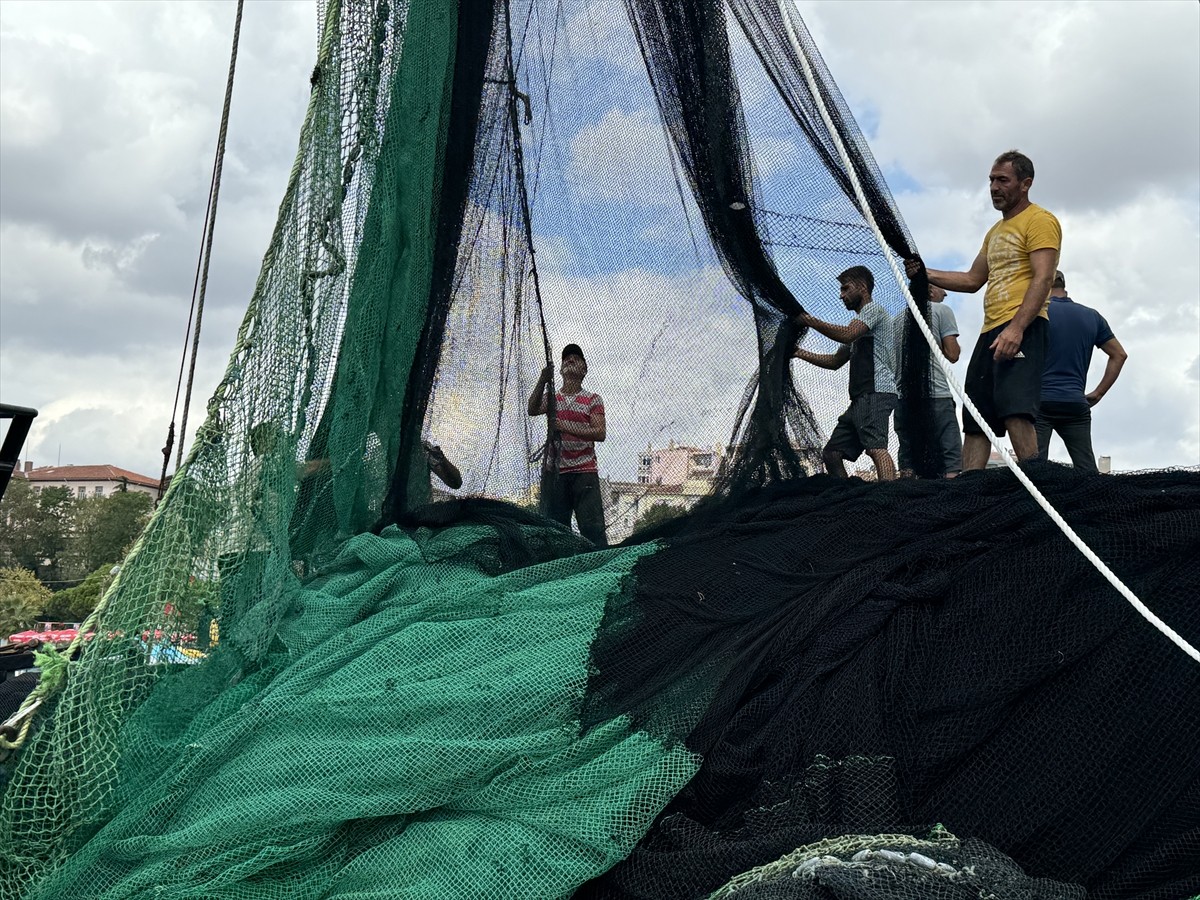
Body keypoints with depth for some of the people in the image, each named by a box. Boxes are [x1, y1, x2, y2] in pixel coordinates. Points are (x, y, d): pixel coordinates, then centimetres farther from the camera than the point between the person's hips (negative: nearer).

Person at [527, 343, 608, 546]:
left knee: (592, 526, -11)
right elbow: (533, 410, -6)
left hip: (584, 472, -2)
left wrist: (567, 427, -13)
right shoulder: (551, 397, 16)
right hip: (553, 471, 2)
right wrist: (542, 381, -20)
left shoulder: (593, 399, 10)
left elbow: (600, 433, -3)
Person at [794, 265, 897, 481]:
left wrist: (810, 321, -4)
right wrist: (800, 353, 23)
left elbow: (846, 334, -14)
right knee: (831, 454, 5)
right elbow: (835, 361, 31)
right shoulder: (859, 323, 33)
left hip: (876, 392, -10)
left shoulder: (874, 309, 4)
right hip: (861, 398, 10)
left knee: (875, 447, -29)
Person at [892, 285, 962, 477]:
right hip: (935, 393, -6)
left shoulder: (896, 319, 20)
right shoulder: (941, 310, 4)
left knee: (907, 461, 4)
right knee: (950, 462, -8)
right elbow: (952, 354, -2)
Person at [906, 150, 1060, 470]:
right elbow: (973, 280, 32)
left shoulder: (1040, 221, -1)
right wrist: (925, 273, 19)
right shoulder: (995, 231, 27)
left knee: (1015, 412, -24)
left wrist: (1017, 328, -25)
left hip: (1023, 329, -9)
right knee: (974, 419, 3)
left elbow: (1043, 278, -13)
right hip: (991, 331, 9)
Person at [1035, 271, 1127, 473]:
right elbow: (1119, 355, 17)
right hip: (1076, 403, 4)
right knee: (1088, 471, 3)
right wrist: (1098, 393, 16)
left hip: (1039, 401, -4)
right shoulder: (1092, 316, 15)